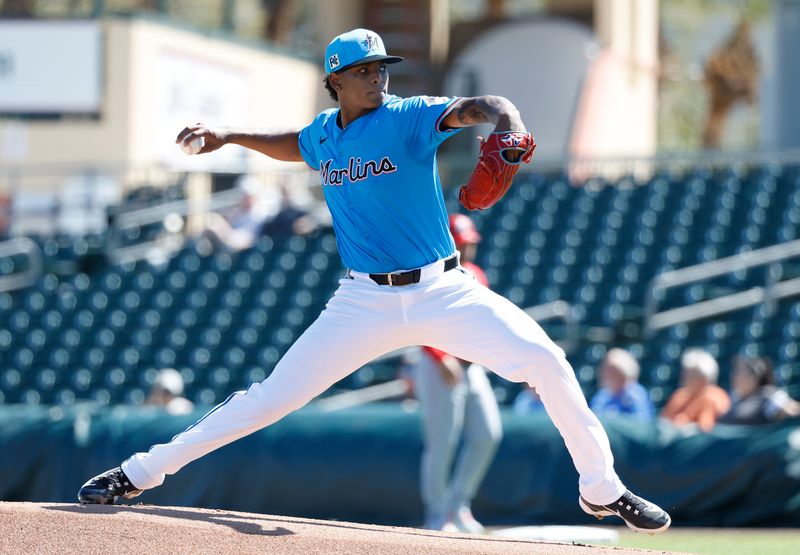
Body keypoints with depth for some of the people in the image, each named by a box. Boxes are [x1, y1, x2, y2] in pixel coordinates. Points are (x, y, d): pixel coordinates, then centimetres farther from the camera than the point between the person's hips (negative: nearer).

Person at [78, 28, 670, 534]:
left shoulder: (409, 117, -9)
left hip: (444, 293, -2)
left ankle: (603, 488, 0)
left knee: (547, 361, -18)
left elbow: (477, 107, -27)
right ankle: (140, 473, 6)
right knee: (273, 396, -4)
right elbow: (293, 145, 31)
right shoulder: (324, 133, 6)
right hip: (365, 302, 2)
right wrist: (230, 137, 20)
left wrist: (508, 125, -49)